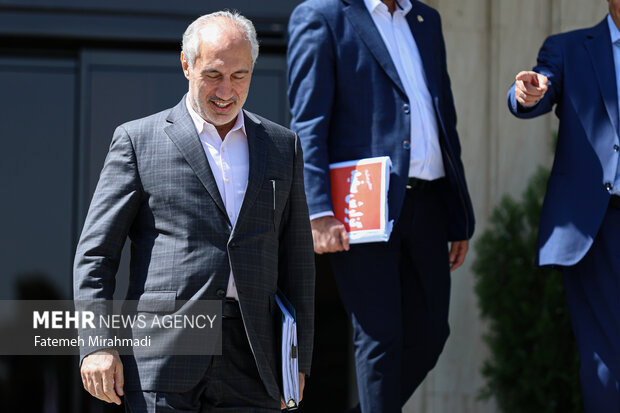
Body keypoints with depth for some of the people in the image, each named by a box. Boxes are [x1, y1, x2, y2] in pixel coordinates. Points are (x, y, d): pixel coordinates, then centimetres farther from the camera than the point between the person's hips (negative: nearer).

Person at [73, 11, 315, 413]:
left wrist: (298, 360, 11)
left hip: (250, 364, 3)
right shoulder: (139, 139, 6)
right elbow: (96, 251, 4)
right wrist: (97, 344, -7)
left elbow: (297, 259, 17)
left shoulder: (283, 146, 16)